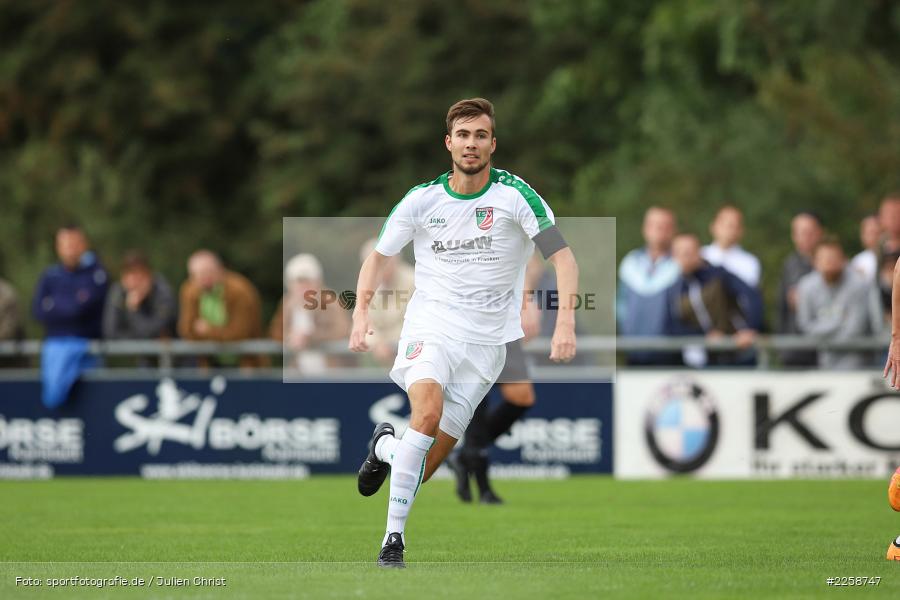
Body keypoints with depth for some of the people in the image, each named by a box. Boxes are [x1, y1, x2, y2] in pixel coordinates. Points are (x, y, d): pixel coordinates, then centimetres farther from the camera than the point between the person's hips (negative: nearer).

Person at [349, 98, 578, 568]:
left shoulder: (515, 195, -8)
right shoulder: (422, 199, -1)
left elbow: (563, 257, -12)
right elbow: (377, 256, 11)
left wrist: (565, 322, -27)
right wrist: (360, 313, -4)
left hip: (485, 339, 0)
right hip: (430, 324, 0)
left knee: (424, 467, -2)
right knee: (428, 410, -31)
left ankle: (385, 447, 36)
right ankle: (394, 537, -22)